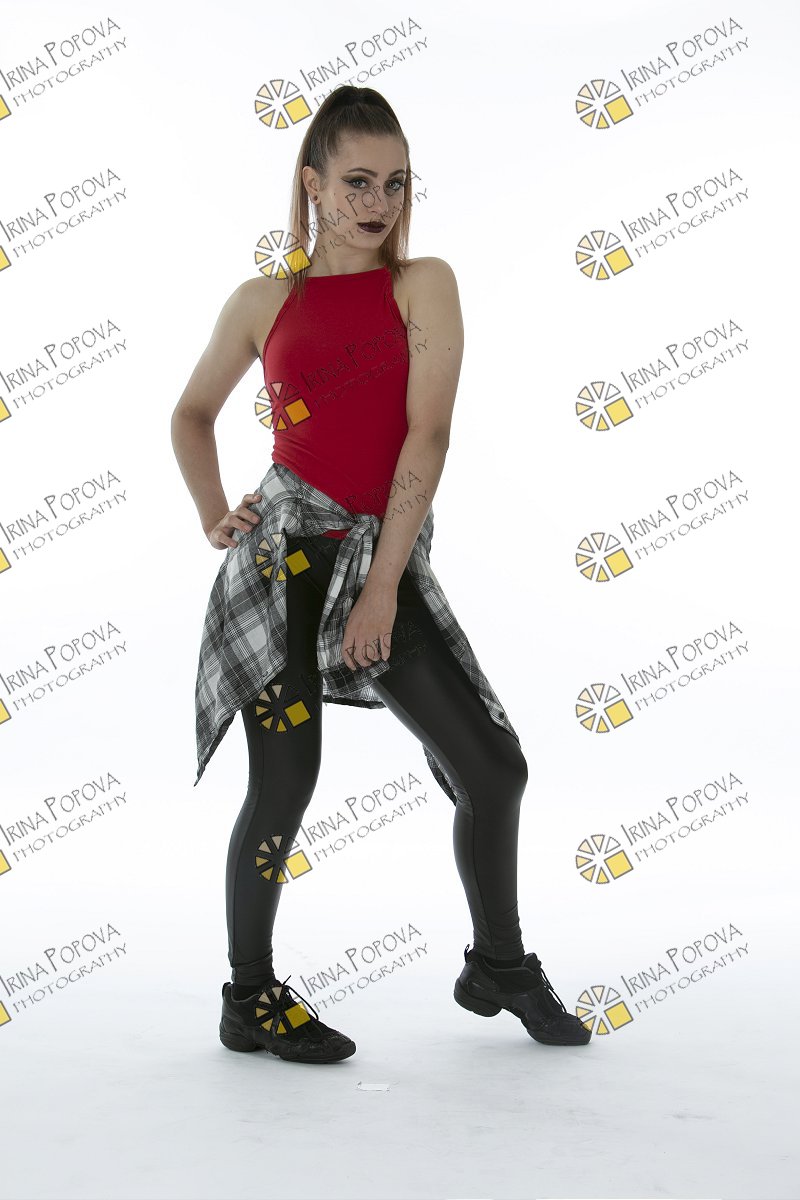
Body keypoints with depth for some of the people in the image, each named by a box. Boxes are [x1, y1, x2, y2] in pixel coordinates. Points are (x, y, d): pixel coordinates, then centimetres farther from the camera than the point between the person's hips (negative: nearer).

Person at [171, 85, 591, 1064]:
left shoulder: (425, 285, 4)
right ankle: (251, 1000, 18)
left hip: (386, 558, 2)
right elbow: (191, 414, 21)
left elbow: (427, 435, -6)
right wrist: (213, 519, 5)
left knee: (494, 770, 2)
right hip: (285, 552, -1)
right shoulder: (263, 301, 6)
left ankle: (498, 966, 26)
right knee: (285, 784, -3)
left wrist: (383, 586, -12)